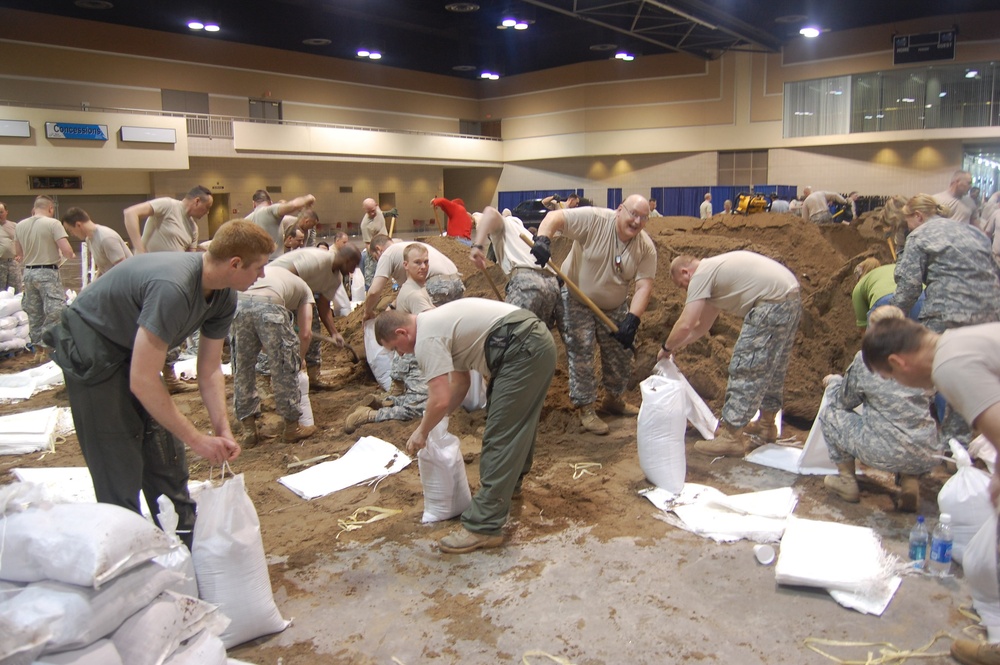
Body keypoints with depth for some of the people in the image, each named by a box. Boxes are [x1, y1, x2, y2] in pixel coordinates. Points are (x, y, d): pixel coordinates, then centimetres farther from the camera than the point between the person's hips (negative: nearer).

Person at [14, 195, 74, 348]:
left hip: (28, 272, 7)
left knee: (34, 312, 16)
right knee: (55, 311, -3)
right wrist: (70, 255, 3)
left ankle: (36, 341, 25)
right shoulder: (53, 223, -12)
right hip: (47, 272, -7)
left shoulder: (20, 225, 6)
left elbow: (18, 253, 15)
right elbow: (67, 251, -19)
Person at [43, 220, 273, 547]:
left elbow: (209, 371, -2)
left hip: (134, 351, 8)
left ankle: (187, 548, 22)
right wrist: (197, 439, -28)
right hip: (91, 350, -8)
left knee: (166, 459, 10)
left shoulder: (223, 298, -9)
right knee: (121, 471, -5)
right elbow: (143, 382, -35)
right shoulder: (173, 289, -37)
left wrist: (223, 430, -13)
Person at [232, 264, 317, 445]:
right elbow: (306, 334, 17)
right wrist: (300, 359, 37)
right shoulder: (304, 289, 29)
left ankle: (249, 429, 25)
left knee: (243, 367, 18)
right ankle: (292, 427, 22)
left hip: (239, 302, 4)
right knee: (285, 369, 11)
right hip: (269, 306, -4)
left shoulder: (264, 270, 42)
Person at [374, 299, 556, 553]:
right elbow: (461, 383, 28)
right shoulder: (436, 323, 21)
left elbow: (440, 400, -17)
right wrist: (433, 421, 25)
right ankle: (509, 483, 47)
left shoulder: (426, 338, -10)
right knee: (517, 423, 27)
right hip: (537, 341, 11)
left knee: (501, 435, -9)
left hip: (523, 350, -11)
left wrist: (421, 432, 1)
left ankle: (483, 527, -5)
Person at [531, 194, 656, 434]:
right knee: (581, 355, -6)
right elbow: (554, 217, -28)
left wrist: (632, 320, -31)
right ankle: (585, 409, 7)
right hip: (577, 299, -5)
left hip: (614, 306, 5)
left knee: (622, 354, 12)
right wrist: (543, 239, -49)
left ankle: (613, 399, 34)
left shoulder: (646, 247, -13)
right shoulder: (594, 220, -24)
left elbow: (644, 286, -18)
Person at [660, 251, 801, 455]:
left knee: (745, 369, -6)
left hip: (772, 303, -11)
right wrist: (676, 346, 29)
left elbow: (685, 325, -11)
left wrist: (666, 347, 5)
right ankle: (768, 425, 36)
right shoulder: (714, 271, 24)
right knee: (773, 368, 22)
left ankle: (731, 437, -3)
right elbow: (702, 325, 30)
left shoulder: (701, 275, -5)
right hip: (791, 299, 11)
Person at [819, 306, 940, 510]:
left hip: (886, 454, -5)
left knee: (829, 414, 14)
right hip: (928, 457, 5)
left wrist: (833, 381, 29)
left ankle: (847, 481, 17)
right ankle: (910, 480, 14)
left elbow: (844, 401, 7)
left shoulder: (866, 359, -5)